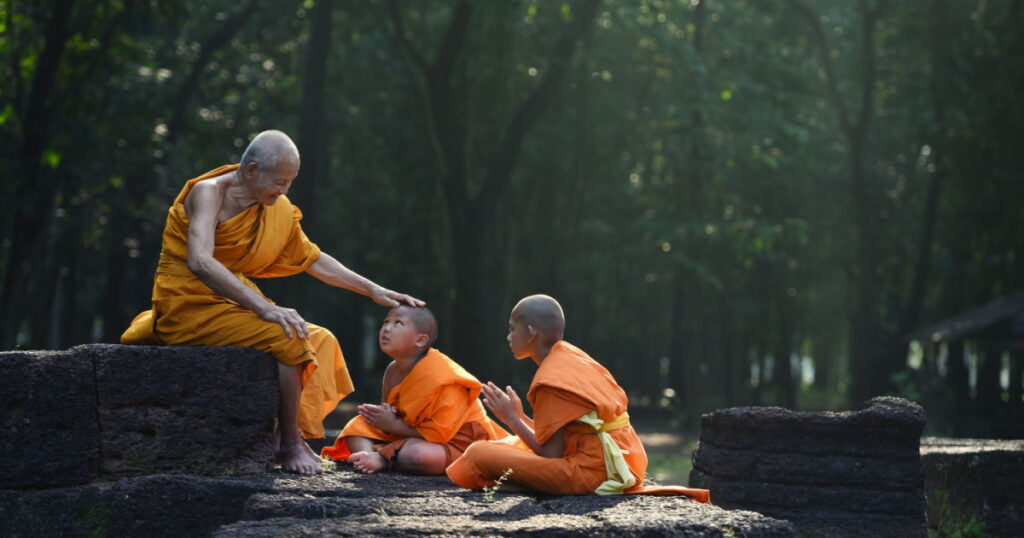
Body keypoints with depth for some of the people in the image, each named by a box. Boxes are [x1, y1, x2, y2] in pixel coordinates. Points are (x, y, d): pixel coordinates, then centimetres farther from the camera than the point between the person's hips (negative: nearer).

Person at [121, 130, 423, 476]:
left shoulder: (277, 210, 6)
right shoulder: (209, 192, -17)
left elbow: (313, 259, 19)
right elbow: (199, 262, -32)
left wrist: (372, 290, 14)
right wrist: (263, 307, -38)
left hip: (229, 302, 8)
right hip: (189, 305, -8)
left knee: (320, 341, -2)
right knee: (288, 339, -24)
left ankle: (284, 435, -6)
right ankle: (290, 443, -11)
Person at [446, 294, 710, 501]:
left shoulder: (551, 381, -14)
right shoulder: (573, 356, 13)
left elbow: (551, 454, -13)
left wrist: (512, 418, -1)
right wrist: (519, 418, 15)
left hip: (592, 472, -10)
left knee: (478, 454, -17)